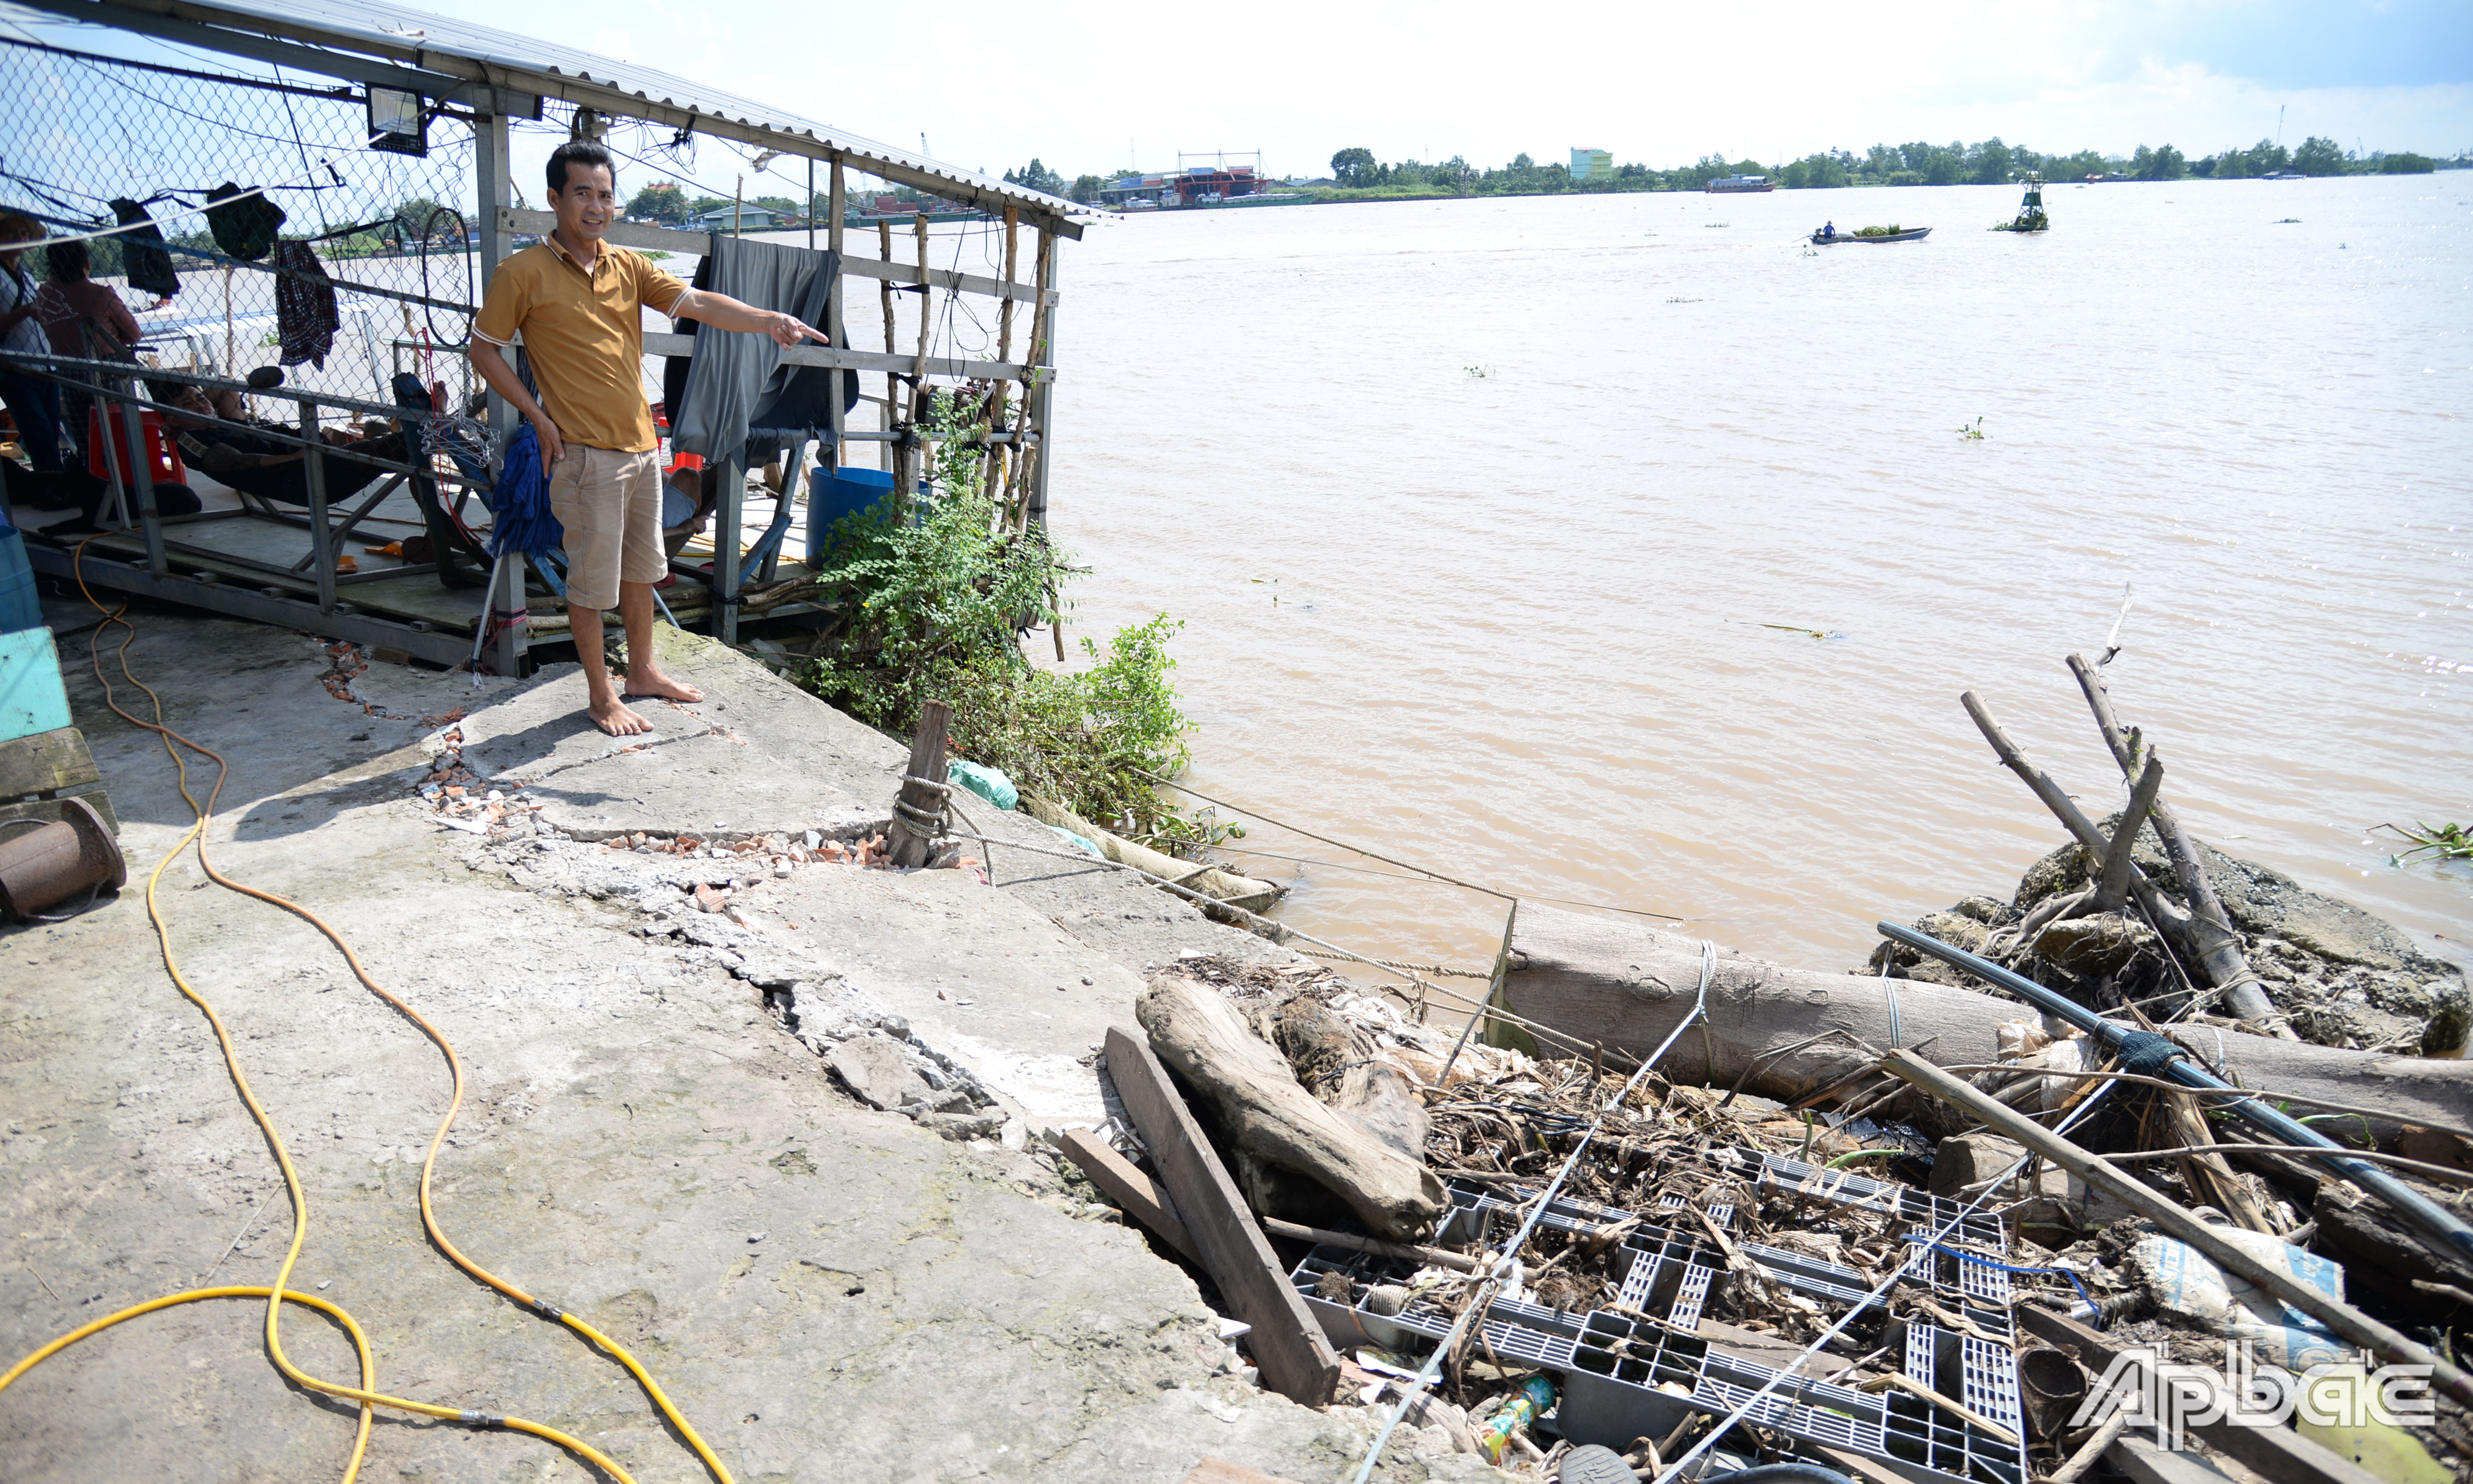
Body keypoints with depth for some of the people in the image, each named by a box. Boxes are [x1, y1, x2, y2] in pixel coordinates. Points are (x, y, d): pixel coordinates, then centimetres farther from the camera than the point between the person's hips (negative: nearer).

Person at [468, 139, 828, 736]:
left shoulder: (628, 266, 8)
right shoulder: (524, 273, -7)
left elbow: (697, 303, -3)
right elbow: (484, 351, -2)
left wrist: (769, 321, -18)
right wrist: (539, 417, -9)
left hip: (640, 445, 6)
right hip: (583, 452, -6)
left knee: (641, 568, 18)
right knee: (592, 579, 3)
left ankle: (642, 671, 34)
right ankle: (601, 696, 17)